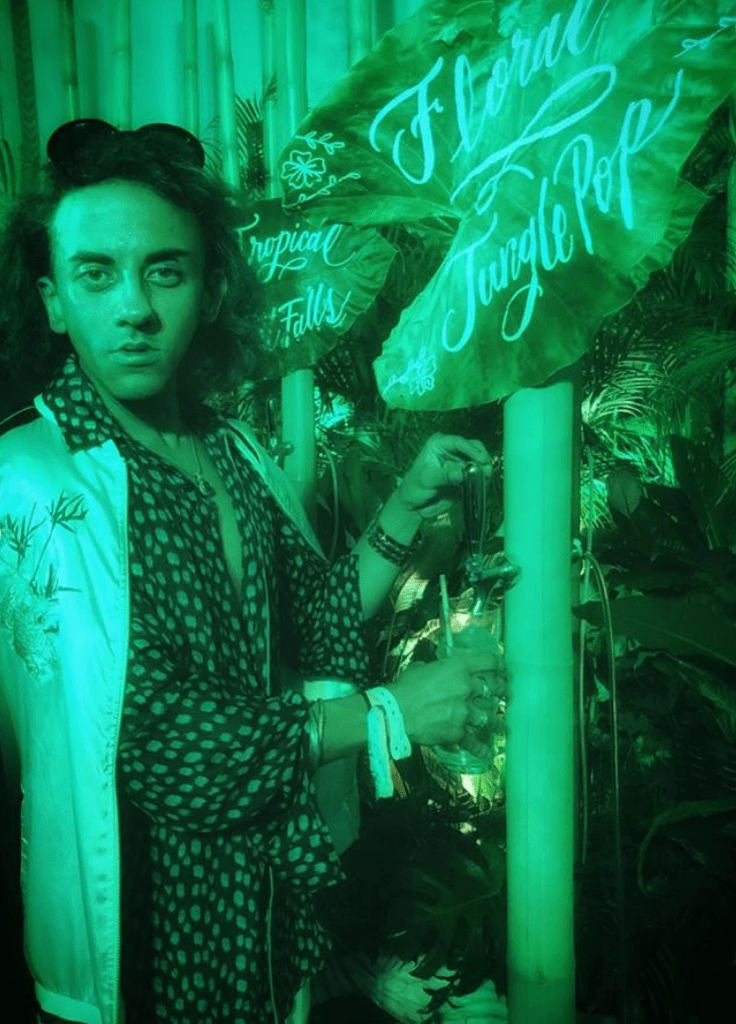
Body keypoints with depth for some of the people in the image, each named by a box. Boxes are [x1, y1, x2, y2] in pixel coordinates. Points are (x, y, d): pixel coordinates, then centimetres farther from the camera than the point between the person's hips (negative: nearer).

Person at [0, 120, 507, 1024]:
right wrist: (386, 714, -17)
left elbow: (318, 625, 7)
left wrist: (409, 505, -5)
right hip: (145, 921, -5)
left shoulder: (234, 451, -1)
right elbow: (150, 736, -24)